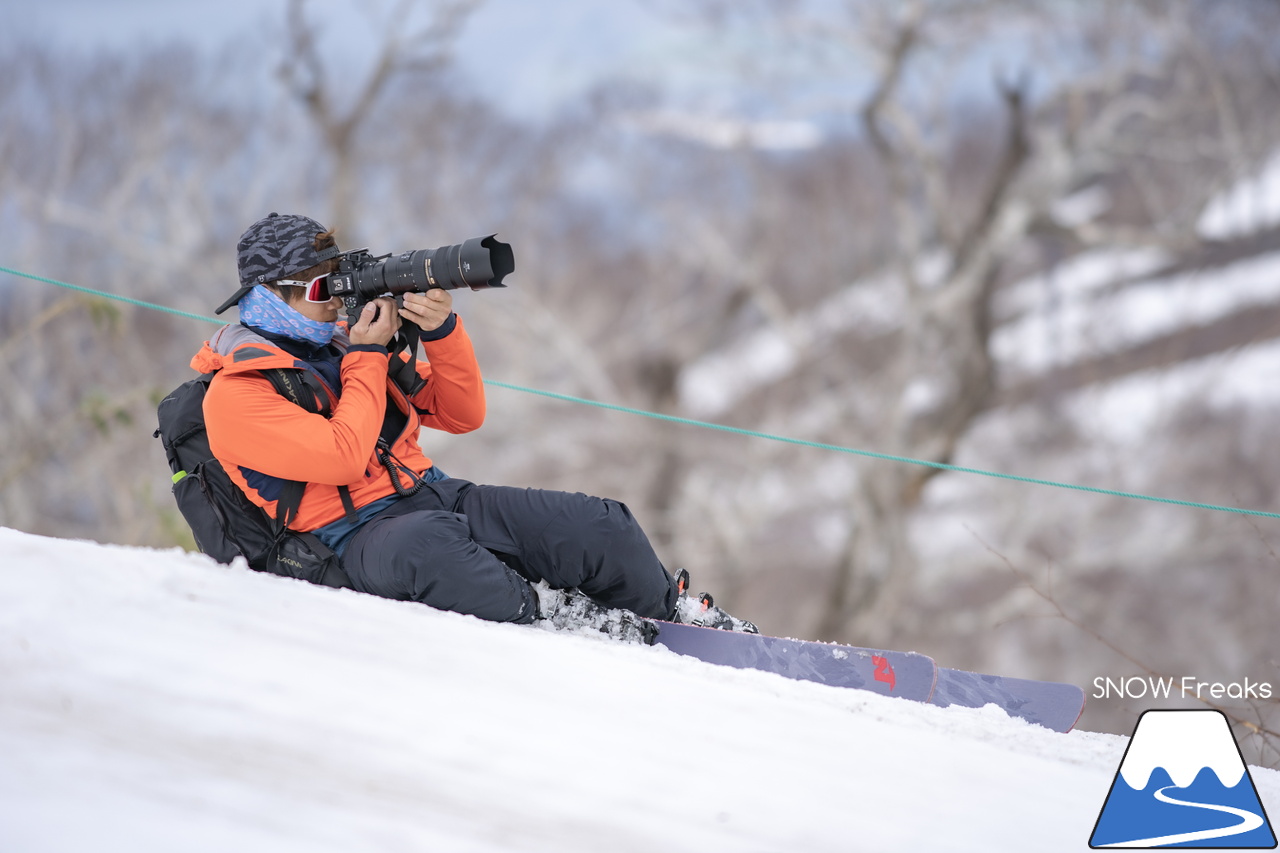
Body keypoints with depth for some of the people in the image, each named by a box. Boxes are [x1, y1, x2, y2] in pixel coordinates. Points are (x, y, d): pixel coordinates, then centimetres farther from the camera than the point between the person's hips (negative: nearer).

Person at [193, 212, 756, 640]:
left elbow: (463, 415, 15)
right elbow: (343, 456, -20)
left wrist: (441, 330, -2)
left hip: (435, 494, 7)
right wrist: (366, 356, -9)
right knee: (428, 542, -45)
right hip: (360, 535, -7)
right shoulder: (235, 396, -7)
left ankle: (675, 614, 17)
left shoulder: (338, 342, 16)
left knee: (602, 527, -9)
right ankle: (542, 611, -27)